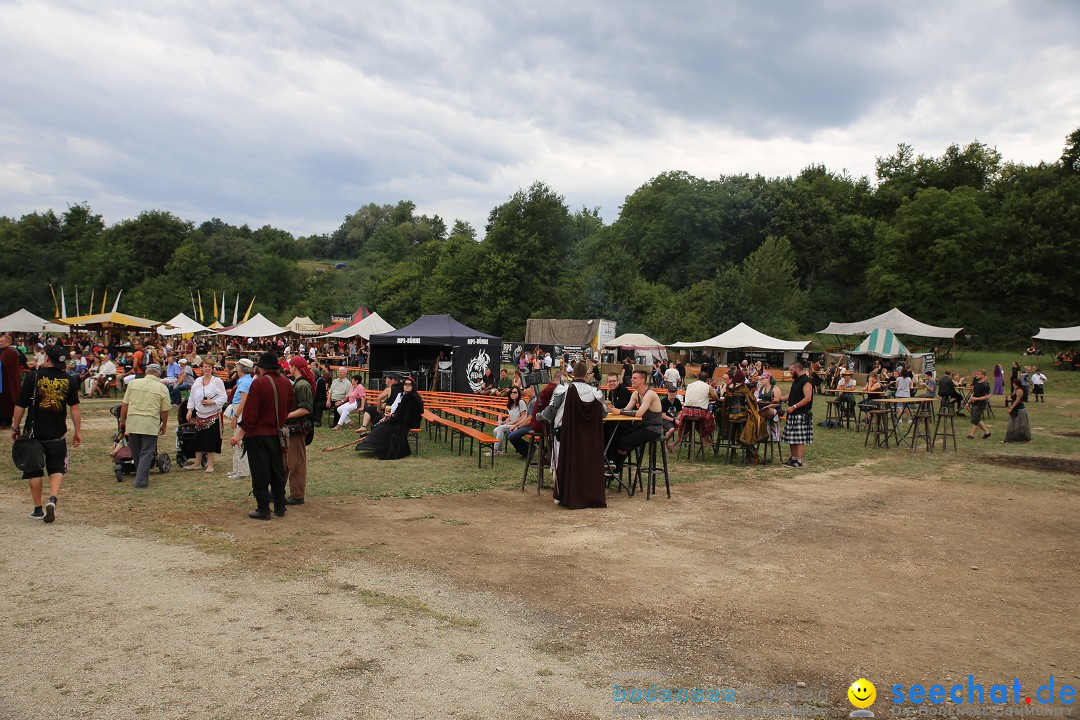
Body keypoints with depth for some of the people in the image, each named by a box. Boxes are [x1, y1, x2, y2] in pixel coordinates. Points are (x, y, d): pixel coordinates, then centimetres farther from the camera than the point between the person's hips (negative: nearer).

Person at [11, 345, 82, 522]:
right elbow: (75, 408, 0)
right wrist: (78, 432, 7)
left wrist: (15, 428, 8)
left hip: (35, 433, -1)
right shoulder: (69, 380, -1)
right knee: (57, 469, 11)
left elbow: (20, 406, -4)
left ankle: (38, 509, 19)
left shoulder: (33, 377, -7)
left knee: (34, 471, 12)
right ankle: (53, 499, -13)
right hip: (57, 435, 1)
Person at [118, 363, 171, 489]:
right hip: (150, 424, -3)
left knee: (136, 453, 16)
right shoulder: (162, 387, 0)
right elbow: (165, 410, 4)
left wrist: (122, 420, 19)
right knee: (146, 453, 2)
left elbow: (125, 404, 7)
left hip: (132, 423, 3)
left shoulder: (133, 383, 6)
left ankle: (142, 477, 29)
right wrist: (164, 425, 18)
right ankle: (141, 481, -3)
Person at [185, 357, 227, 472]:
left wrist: (212, 402, -19)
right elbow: (192, 398, 17)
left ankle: (210, 464, 7)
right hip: (200, 415, 5)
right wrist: (190, 410, 7)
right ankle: (197, 463, 20)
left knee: (211, 440, -4)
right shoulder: (197, 381, 11)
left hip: (213, 415, -5)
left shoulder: (217, 381, -5)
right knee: (198, 439, 8)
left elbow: (224, 397, -8)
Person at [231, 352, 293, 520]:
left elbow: (250, 413, -18)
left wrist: (239, 434, -14)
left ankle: (263, 509, 5)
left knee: (260, 474, 2)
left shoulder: (258, 383, -16)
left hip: (258, 435, -6)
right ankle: (279, 506, 21)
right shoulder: (287, 384, 3)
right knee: (277, 471, 15)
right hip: (277, 435, 6)